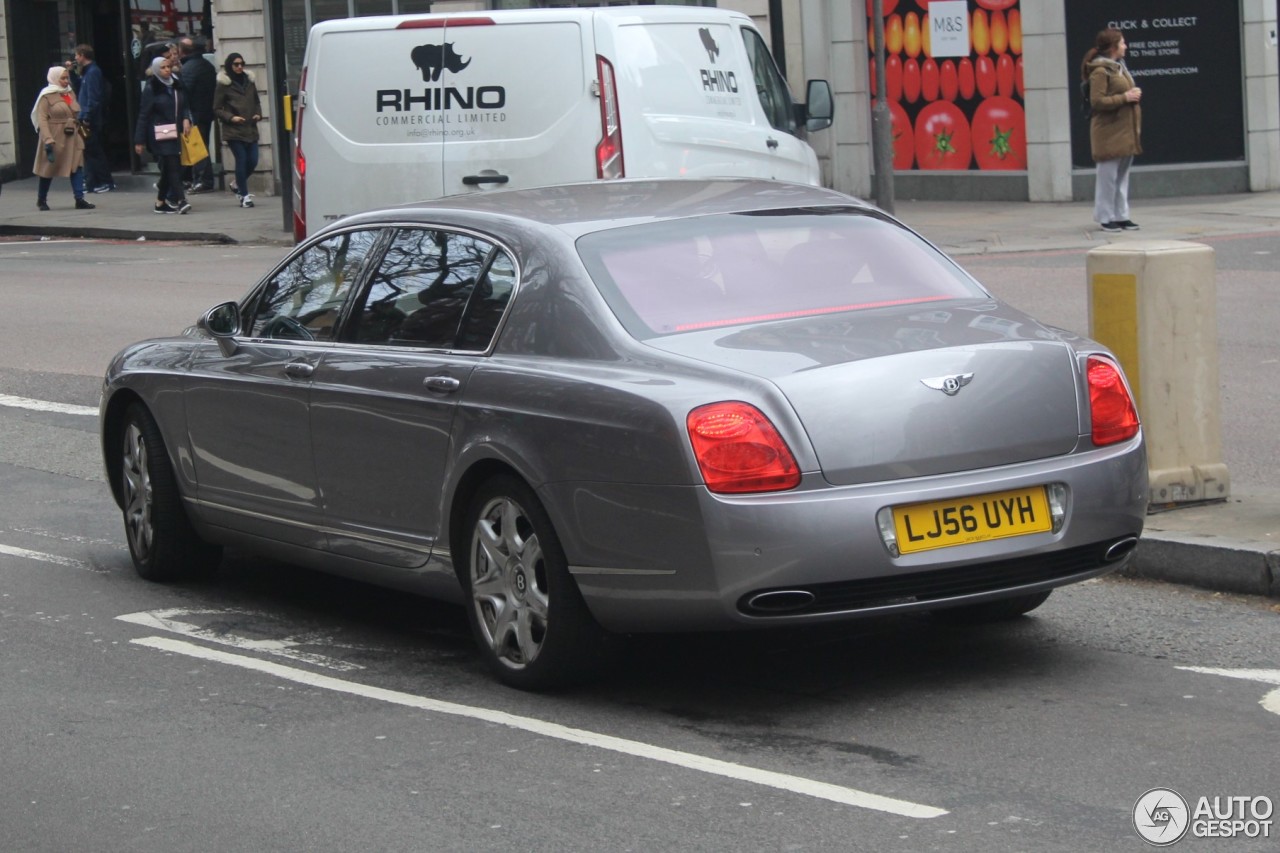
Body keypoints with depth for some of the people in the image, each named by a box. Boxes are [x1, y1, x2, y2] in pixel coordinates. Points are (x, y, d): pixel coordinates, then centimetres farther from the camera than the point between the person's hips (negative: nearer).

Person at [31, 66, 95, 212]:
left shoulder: (71, 94, 11)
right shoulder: (47, 96, -10)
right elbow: (42, 119, -16)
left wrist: (81, 133, 15)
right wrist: (48, 140, -24)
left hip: (72, 138, 6)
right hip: (55, 138, -6)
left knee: (77, 166, -6)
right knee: (49, 168, 6)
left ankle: (79, 199, -9)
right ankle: (41, 200, 22)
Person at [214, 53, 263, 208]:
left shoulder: (249, 81, 12)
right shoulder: (224, 85, -2)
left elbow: (256, 102, 23)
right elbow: (217, 109, -1)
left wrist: (258, 114, 4)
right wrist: (231, 118, -14)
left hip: (250, 129, 5)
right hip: (233, 130, -5)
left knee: (252, 161, 1)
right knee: (241, 160, -8)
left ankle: (238, 184, 27)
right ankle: (244, 196, 0)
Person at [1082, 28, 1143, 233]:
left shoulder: (1119, 67, 16)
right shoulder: (1100, 71, -13)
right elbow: (1097, 101, -20)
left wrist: (1134, 94, 7)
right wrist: (1125, 97, -19)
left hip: (1126, 131, 9)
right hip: (1109, 133, -9)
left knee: (1122, 175, 11)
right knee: (1108, 176, -3)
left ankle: (1121, 216, 17)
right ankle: (1106, 217, 5)